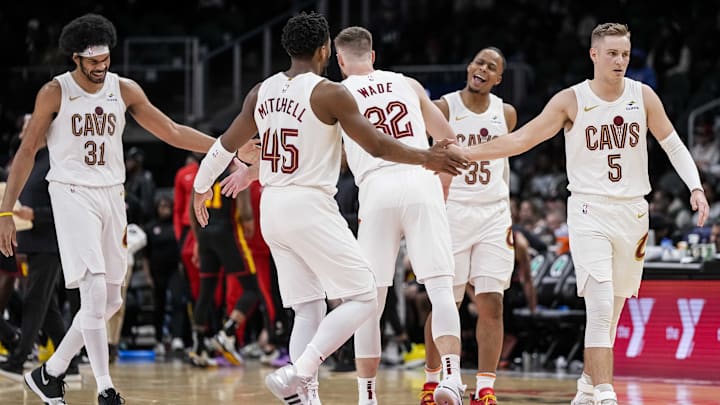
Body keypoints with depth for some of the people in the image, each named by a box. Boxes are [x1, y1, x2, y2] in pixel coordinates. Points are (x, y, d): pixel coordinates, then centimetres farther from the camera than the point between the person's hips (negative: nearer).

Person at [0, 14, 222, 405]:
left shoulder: (124, 90, 4)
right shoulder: (55, 92, -6)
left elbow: (172, 132, 6)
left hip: (112, 196, 6)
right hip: (72, 194, -5)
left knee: (110, 300, 8)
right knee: (94, 291, -17)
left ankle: (50, 372, 22)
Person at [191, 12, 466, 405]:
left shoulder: (262, 92, 9)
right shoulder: (329, 93, -10)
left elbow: (227, 144, 19)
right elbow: (377, 145, -8)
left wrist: (201, 187, 34)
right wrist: (427, 158, 4)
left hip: (272, 209, 7)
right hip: (309, 207, -7)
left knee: (308, 310, 12)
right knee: (362, 298, -2)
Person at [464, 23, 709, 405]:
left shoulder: (643, 96, 1)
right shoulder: (571, 101, -6)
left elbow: (674, 145, 7)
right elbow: (521, 139, -5)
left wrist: (696, 188, -7)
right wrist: (462, 154, -11)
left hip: (632, 213, 3)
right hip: (590, 212, -3)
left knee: (611, 313, 12)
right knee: (600, 309, -17)